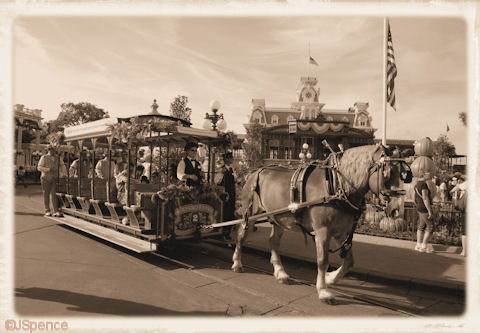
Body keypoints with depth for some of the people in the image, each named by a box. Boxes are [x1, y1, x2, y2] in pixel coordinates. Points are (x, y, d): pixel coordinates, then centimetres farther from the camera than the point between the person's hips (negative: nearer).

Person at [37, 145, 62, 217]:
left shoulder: (56, 158, 12)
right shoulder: (44, 158, 1)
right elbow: (39, 167, -5)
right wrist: (48, 169, -19)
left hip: (54, 178, 2)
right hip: (46, 178, -2)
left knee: (54, 194, -4)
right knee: (46, 194, 3)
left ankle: (56, 211, -8)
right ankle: (47, 211, 12)